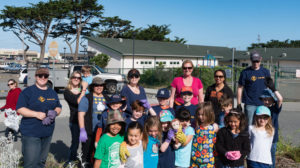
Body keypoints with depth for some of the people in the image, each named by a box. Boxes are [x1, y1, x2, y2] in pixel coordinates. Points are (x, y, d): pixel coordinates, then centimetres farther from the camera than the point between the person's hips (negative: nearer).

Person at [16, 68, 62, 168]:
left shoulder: (53, 93, 14)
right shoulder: (27, 91, -4)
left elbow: (58, 107, 19)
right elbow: (20, 109, -10)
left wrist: (55, 113, -4)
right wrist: (36, 114, -21)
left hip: (48, 133, 6)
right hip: (31, 134, -5)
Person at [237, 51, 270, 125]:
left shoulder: (265, 72, 7)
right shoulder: (245, 72, -3)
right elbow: (240, 88, -2)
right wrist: (239, 104, -4)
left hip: (263, 103, 3)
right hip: (250, 104, -3)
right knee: (249, 125, 0)